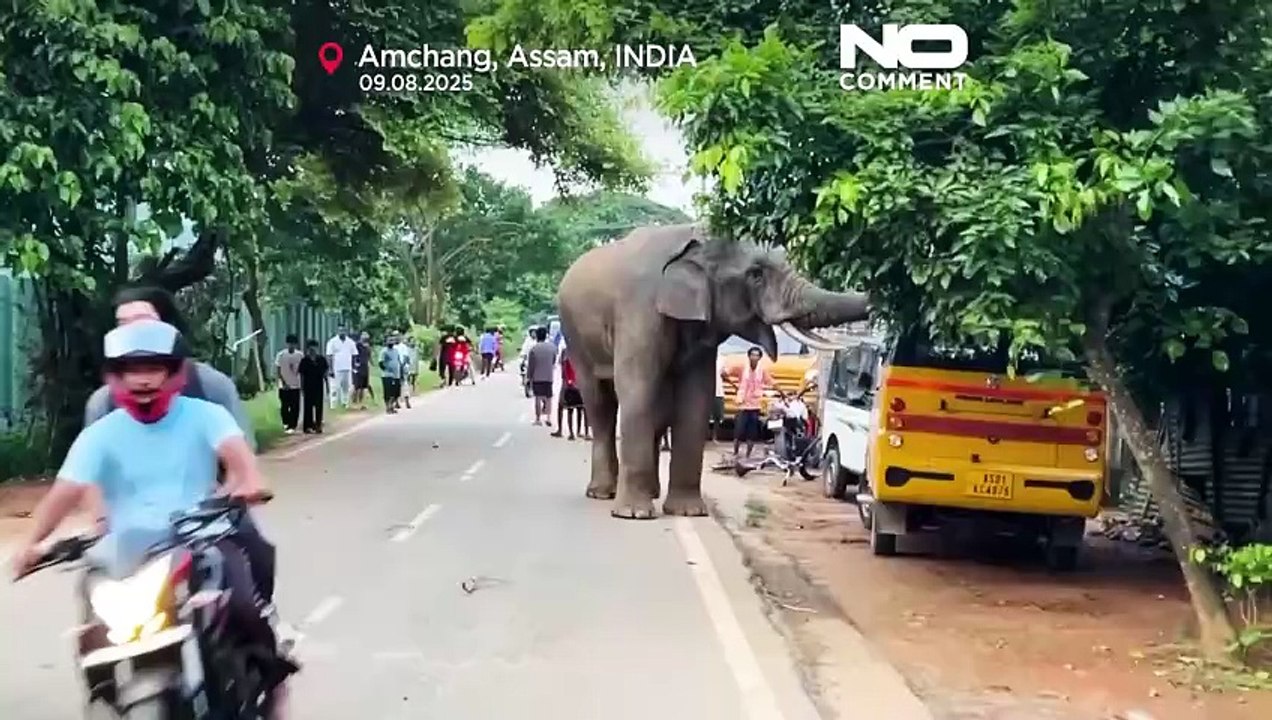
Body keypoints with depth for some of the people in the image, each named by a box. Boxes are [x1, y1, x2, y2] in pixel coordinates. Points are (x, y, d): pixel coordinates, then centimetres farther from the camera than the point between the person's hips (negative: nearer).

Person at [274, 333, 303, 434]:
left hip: (296, 385, 1)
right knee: (284, 406, 6)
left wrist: (303, 383, -3)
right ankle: (286, 423, 28)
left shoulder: (300, 355, -2)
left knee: (295, 407, -2)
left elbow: (302, 370, 5)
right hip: (284, 386, -1)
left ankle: (292, 426, 4)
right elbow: (278, 370, -5)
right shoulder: (281, 354, -7)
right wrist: (284, 383, -11)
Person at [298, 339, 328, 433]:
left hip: (319, 387, 2)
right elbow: (301, 375, 0)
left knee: (319, 406, 5)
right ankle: (308, 426, 4)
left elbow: (325, 374, 7)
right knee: (308, 407, 0)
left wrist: (327, 386, 6)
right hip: (308, 387, -2)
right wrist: (302, 388, -3)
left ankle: (318, 425, 12)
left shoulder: (322, 360, 2)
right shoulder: (304, 361, -3)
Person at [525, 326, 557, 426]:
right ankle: (548, 417, 4)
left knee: (538, 398, 3)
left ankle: (538, 419, 5)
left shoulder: (534, 349, -11)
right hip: (549, 376, 2)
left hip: (537, 377, -2)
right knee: (548, 398, 11)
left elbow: (530, 365, -7)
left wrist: (529, 377, 2)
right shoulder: (552, 347, -2)